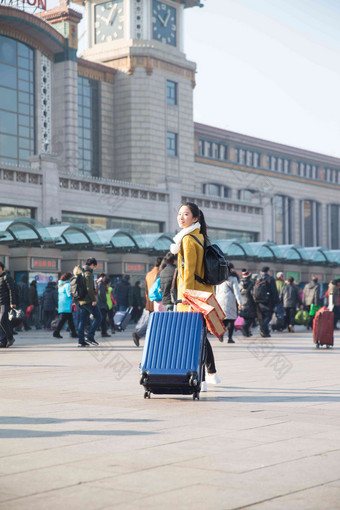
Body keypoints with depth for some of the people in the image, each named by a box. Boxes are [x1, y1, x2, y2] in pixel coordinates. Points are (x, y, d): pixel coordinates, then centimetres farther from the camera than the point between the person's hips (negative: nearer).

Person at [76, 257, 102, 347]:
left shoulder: (80, 272, 16)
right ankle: (90, 337, -6)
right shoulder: (88, 273, -12)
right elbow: (89, 288, -21)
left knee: (82, 320, 8)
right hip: (88, 300, -9)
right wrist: (93, 299, -16)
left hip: (81, 301, 9)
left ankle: (81, 341, 6)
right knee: (98, 317, 0)